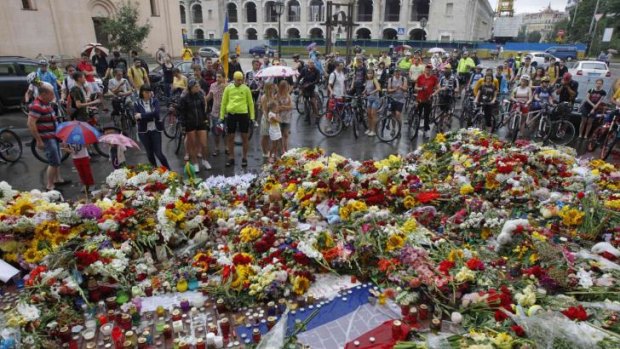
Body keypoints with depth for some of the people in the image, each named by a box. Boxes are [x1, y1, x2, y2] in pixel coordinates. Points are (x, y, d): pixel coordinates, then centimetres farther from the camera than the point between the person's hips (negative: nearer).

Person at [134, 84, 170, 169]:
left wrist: (141, 116, -19)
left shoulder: (155, 101, 0)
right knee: (149, 153, 10)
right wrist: (151, 116, -18)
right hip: (144, 131, 1)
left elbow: (156, 113, -17)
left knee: (158, 153, -3)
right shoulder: (137, 103, -1)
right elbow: (137, 118, -11)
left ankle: (169, 170, 12)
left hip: (155, 130, -1)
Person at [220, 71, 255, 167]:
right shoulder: (228, 88, 4)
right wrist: (222, 116, 4)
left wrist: (252, 117, 0)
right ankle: (231, 158, 17)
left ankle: (244, 158, 16)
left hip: (243, 114, -1)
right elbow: (224, 102, 8)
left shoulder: (246, 88, 3)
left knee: (244, 136, 4)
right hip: (231, 114, 1)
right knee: (230, 137, 6)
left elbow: (250, 103, 5)